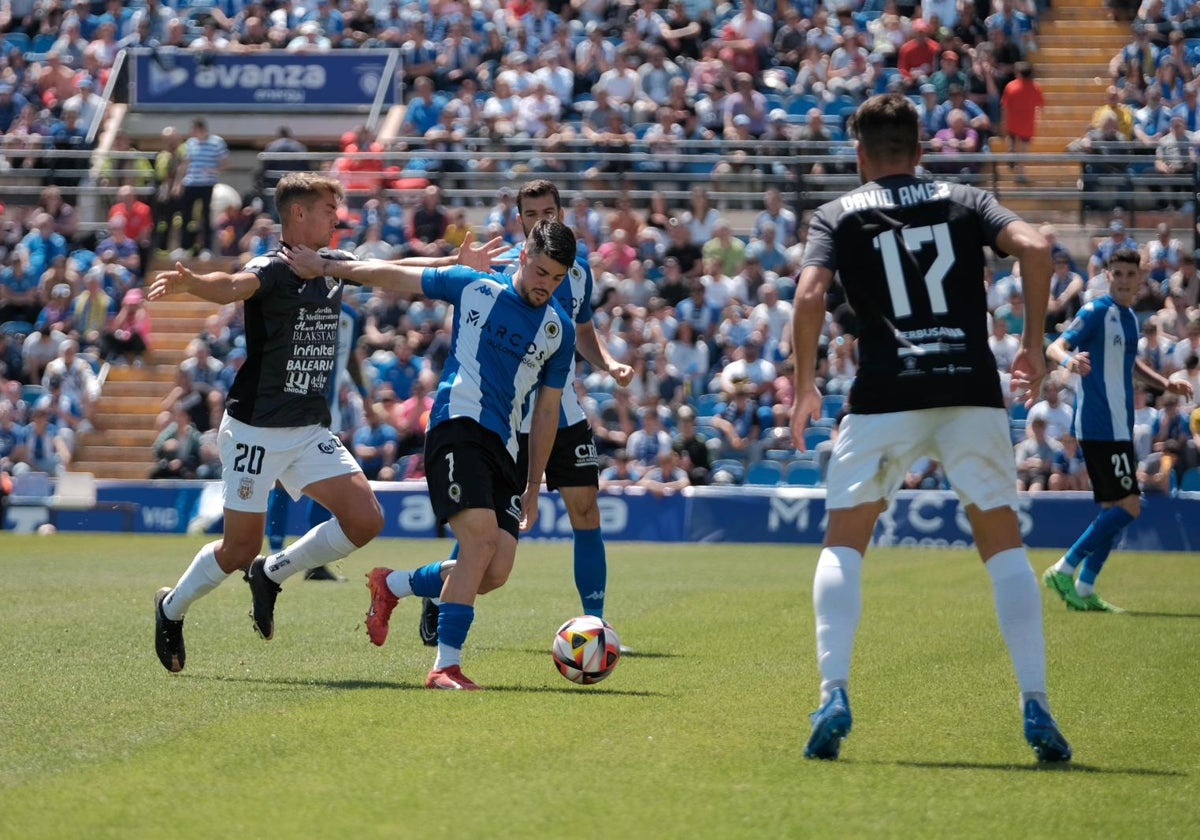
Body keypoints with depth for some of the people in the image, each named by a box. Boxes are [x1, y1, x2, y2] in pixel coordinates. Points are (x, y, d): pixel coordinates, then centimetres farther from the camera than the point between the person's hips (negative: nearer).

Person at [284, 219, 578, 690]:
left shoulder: (559, 330, 14)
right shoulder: (473, 288, 4)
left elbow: (546, 412, 18)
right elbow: (394, 275, 13)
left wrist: (534, 487, 18)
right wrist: (325, 267, 11)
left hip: (503, 448, 5)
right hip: (458, 426, -5)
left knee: (495, 573, -8)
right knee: (482, 535, -26)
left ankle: (393, 586, 19)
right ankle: (446, 666, -22)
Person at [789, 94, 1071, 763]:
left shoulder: (840, 215, 11)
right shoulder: (965, 202, 14)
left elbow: (811, 296, -5)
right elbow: (1035, 248, -3)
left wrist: (805, 386, 5)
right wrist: (1034, 344, 6)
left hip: (887, 394, -1)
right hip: (972, 385, 1)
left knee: (844, 544, 9)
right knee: (1004, 541, 12)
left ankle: (834, 695, -8)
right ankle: (1036, 704, 1)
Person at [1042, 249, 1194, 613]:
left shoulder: (1129, 318, 14)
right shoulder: (1096, 312, -12)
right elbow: (1054, 347, -23)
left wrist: (1165, 383, 20)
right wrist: (1069, 359, -46)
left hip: (1117, 428, 9)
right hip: (1100, 427, -9)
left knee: (1115, 509, 9)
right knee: (1129, 506, -13)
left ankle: (1084, 589, 11)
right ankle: (1063, 571, -9)